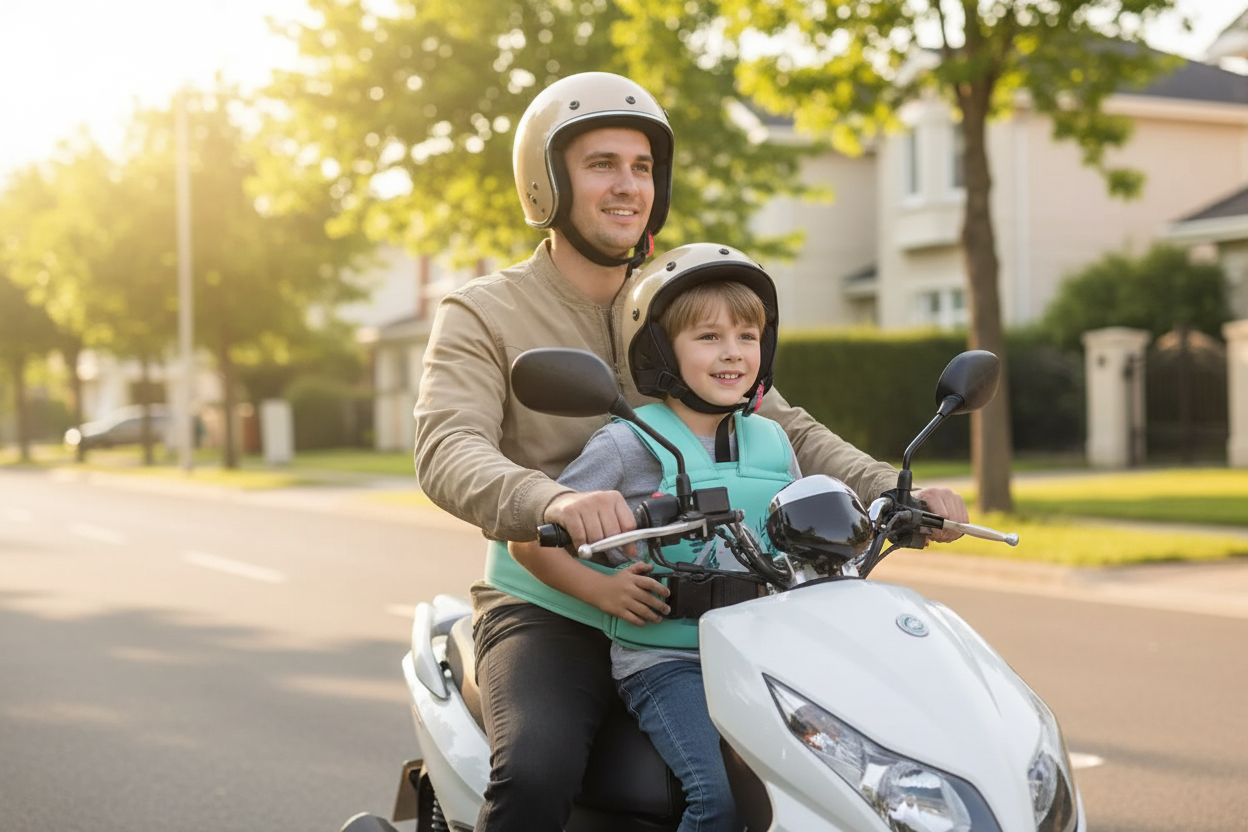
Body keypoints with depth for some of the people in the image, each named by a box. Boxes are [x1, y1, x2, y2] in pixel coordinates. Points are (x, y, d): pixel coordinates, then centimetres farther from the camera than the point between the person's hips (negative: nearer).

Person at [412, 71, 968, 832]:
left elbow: (784, 428, 10)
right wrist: (550, 503, -41)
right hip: (550, 608, -4)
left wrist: (895, 494, -9)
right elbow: (448, 451, -19)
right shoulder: (483, 313, 0)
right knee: (538, 771, -32)